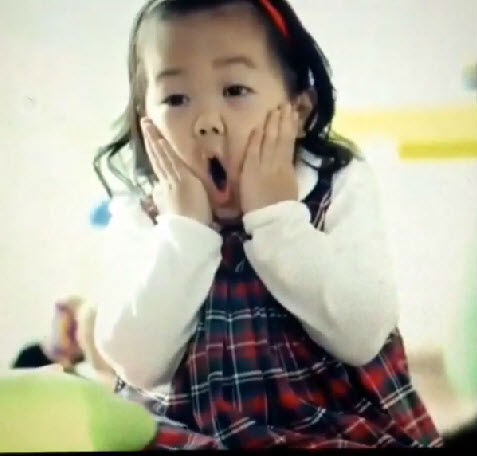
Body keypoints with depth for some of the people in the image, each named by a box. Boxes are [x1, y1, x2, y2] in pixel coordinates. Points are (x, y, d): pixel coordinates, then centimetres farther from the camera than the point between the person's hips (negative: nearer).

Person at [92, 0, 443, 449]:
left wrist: (275, 216, -16)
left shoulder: (341, 187, -4)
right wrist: (183, 226, -16)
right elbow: (138, 365, -12)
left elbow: (363, 336, -15)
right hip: (191, 432, 1)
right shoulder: (140, 216, -1)